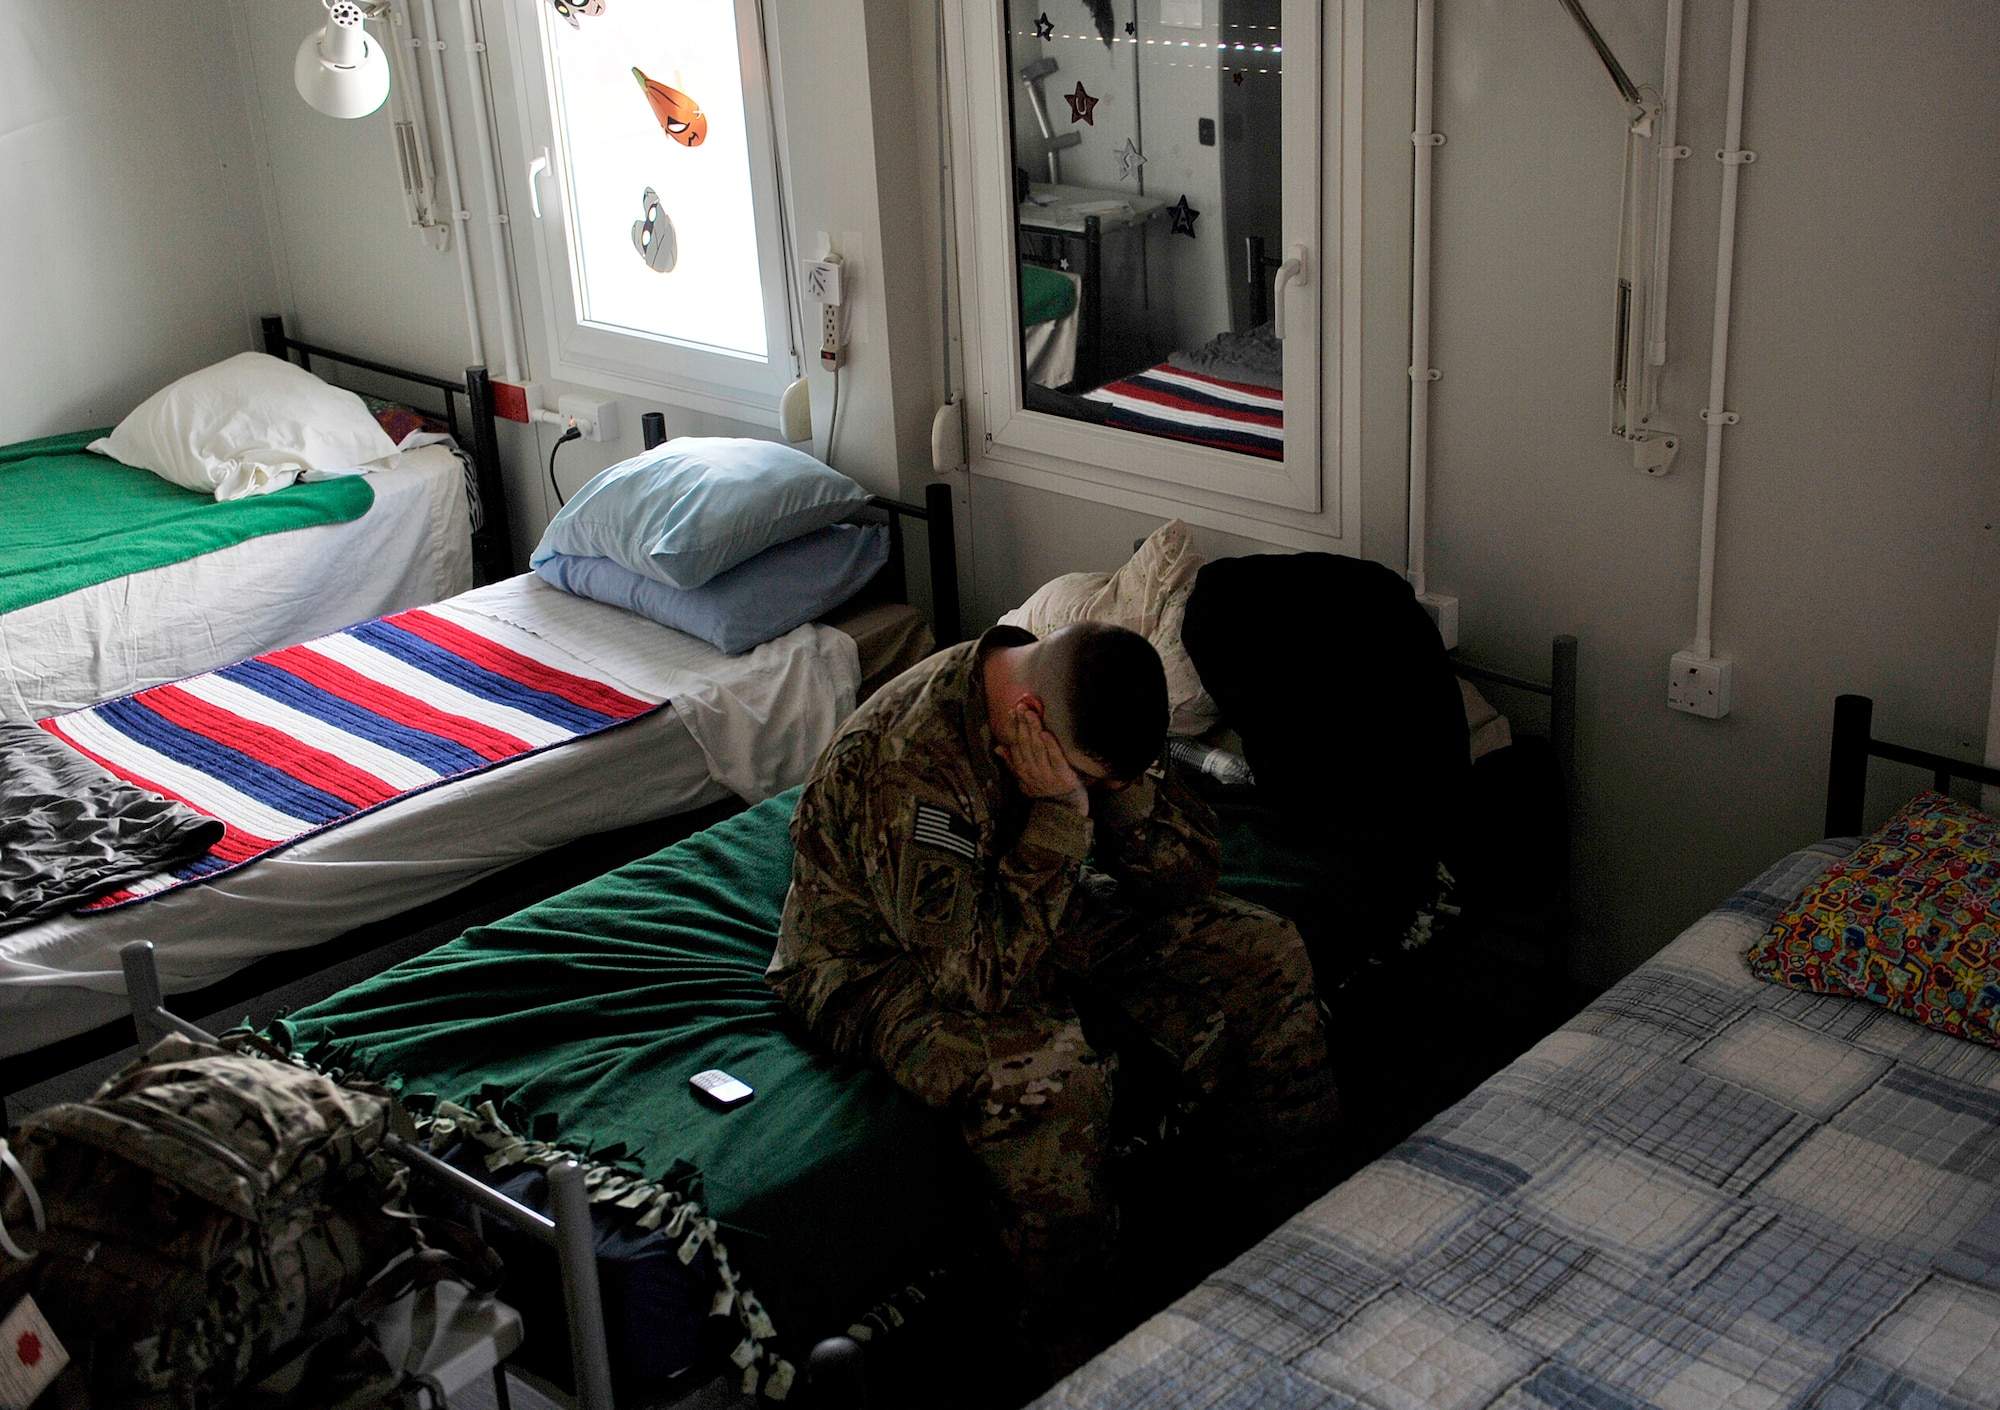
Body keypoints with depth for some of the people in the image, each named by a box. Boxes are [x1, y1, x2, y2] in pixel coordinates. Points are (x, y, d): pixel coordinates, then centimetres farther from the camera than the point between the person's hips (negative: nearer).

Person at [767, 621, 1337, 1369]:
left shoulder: (1083, 716, -13)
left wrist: (1123, 793, -28)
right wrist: (1060, 815, -36)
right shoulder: (911, 760, -37)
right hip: (882, 958, -7)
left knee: (1262, 955, -5)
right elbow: (983, 973, -37)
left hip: (1027, 918, 8)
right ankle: (1063, 1356, -18)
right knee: (1045, 1071, -39)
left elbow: (1193, 875, -9)